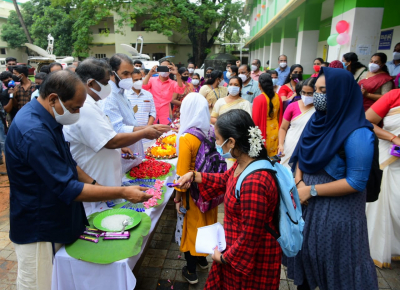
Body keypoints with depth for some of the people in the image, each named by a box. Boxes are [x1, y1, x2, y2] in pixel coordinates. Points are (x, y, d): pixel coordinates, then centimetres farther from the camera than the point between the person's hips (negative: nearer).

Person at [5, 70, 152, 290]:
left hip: (55, 220, 9)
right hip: (38, 230, -9)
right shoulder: (34, 132, -30)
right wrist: (123, 193, -24)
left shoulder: (45, 118, 2)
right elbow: (67, 189, -28)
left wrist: (94, 183, 1)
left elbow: (66, 163, 13)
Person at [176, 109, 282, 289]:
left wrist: (224, 257, -13)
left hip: (252, 257, -8)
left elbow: (250, 237, -29)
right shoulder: (244, 163, -7)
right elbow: (225, 180, 14)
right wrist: (194, 176, 6)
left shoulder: (254, 183, -38)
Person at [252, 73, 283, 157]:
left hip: (263, 133, -5)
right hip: (275, 132, 5)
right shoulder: (277, 97, 0)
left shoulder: (258, 99, -16)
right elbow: (280, 117, 12)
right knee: (274, 158, 14)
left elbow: (255, 120, -12)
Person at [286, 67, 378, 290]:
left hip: (338, 209, -7)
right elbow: (301, 155, 6)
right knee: (305, 249, 24)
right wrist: (299, 182, -11)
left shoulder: (357, 134, -22)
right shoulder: (318, 119, -1)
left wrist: (311, 190, -19)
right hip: (307, 202, 7)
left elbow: (356, 182, -22)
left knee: (334, 260, 14)